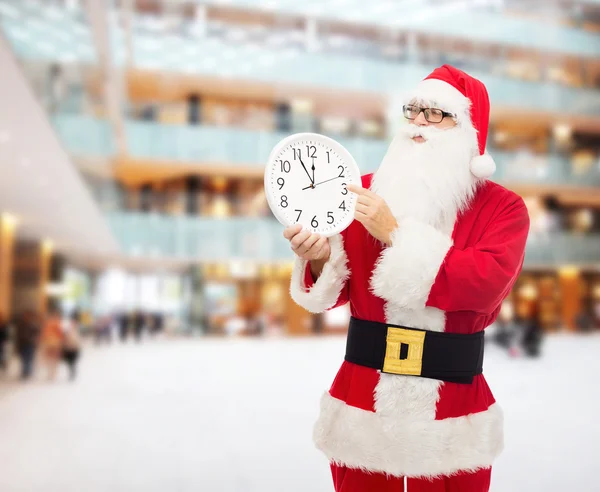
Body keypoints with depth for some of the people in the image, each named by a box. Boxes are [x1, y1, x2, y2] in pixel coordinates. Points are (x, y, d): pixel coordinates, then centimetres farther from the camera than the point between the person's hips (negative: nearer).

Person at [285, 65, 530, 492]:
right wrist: (320, 258, -20)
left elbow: (485, 284, -20)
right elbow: (338, 290, 3)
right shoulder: (367, 192, 2)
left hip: (451, 408, -1)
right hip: (361, 398, 2)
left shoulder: (502, 207, -2)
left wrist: (395, 233, -23)